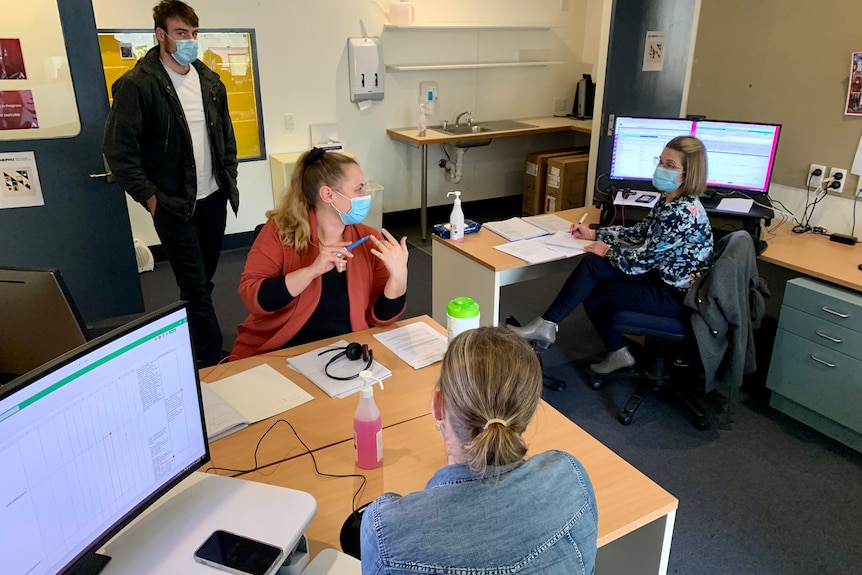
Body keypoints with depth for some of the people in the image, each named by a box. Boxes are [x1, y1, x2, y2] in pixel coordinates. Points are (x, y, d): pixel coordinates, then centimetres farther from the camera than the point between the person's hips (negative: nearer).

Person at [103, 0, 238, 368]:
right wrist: (149, 198, -12)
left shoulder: (209, 80, 7)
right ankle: (213, 361, 6)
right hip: (174, 204, -6)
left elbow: (226, 135, 16)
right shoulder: (136, 85, -12)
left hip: (214, 198, 6)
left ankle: (187, 338, 36)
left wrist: (229, 178, 9)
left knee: (204, 278, 16)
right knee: (196, 286, -3)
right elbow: (118, 149, -12)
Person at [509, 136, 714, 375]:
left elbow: (643, 259, -25)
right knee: (591, 264, -4)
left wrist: (608, 251, -8)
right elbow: (639, 233, 13)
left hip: (676, 294, -8)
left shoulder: (683, 212, -27)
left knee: (592, 294, -9)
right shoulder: (668, 200, 2)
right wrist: (594, 234, 8)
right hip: (661, 275, 8)